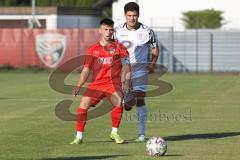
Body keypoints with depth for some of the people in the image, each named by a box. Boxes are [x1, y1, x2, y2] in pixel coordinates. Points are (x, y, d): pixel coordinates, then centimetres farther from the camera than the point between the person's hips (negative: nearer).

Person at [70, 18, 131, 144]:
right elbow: (86, 69, 11)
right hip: (96, 84, 2)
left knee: (118, 102, -29)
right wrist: (78, 86, 0)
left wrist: (127, 83, -8)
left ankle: (114, 133, -10)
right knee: (83, 105, -17)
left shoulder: (119, 47, 5)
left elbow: (126, 67, 5)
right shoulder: (93, 49, 10)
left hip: (113, 84, -2)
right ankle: (79, 136, -6)